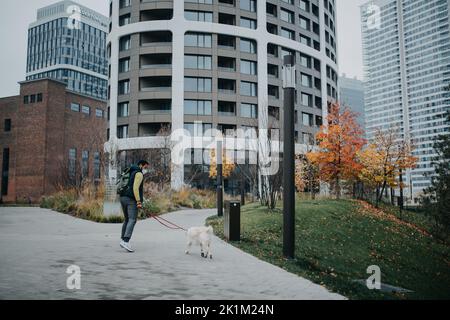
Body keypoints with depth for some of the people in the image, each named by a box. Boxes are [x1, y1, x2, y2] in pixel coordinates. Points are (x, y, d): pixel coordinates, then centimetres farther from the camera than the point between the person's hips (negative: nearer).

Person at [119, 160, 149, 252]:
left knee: (127, 220, 17)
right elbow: (135, 188, -16)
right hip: (132, 199, -9)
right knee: (132, 220, -15)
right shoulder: (139, 174, -4)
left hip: (123, 198, 9)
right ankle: (125, 241, -27)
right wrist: (139, 201, -19)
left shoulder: (131, 173, 25)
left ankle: (123, 240, 16)